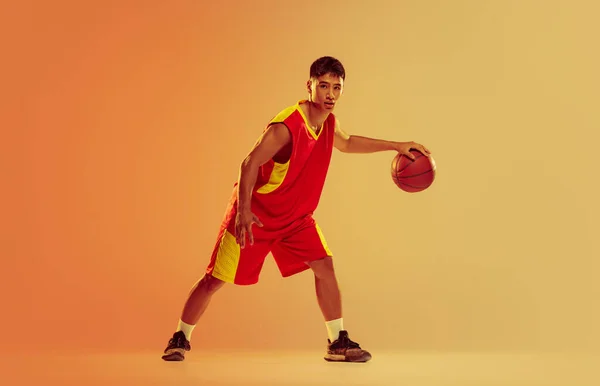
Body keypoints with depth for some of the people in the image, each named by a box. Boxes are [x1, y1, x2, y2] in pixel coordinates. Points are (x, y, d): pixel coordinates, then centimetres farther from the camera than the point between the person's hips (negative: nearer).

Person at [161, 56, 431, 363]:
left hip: (296, 217, 7)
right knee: (215, 280, 0)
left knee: (324, 265, -6)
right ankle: (180, 338, 18)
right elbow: (249, 164, -28)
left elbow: (347, 143, 21)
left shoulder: (329, 123, -2)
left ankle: (338, 342, 5)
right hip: (255, 214, -7)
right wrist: (243, 211, -38)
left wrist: (395, 146, 20)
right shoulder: (286, 126, -28)